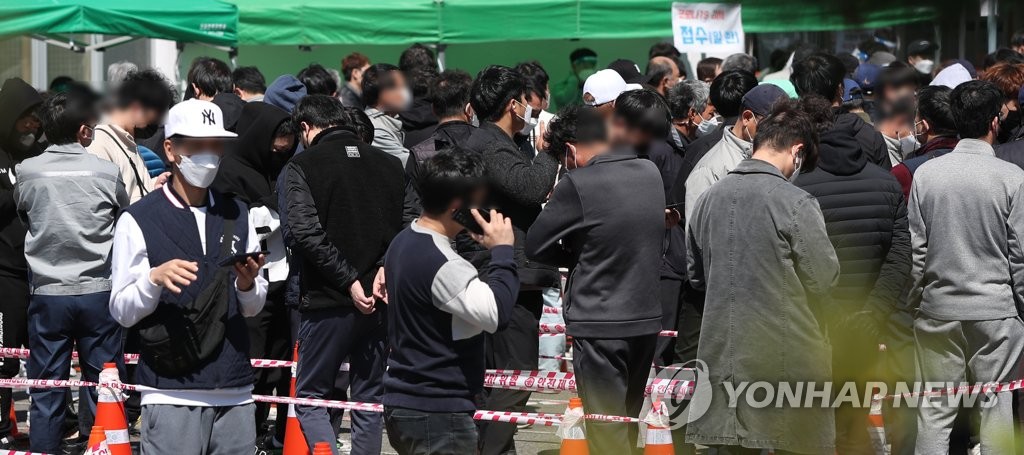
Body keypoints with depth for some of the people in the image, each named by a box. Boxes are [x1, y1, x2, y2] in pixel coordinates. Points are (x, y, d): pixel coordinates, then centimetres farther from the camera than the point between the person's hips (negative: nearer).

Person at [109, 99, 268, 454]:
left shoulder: (235, 215, 14)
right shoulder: (138, 220, -1)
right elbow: (121, 311, -2)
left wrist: (248, 284, -4)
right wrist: (155, 278, -19)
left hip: (235, 394, 5)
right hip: (171, 395, -5)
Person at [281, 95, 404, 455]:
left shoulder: (301, 168, -6)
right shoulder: (391, 165, 7)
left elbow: (304, 232, -18)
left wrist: (348, 280, -15)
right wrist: (385, 270, 2)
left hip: (327, 303, -4)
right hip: (381, 301, 4)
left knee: (309, 397, 7)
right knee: (369, 400, 15)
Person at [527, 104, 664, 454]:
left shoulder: (578, 185, -16)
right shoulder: (650, 173, 4)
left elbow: (535, 246, -10)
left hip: (600, 324, -7)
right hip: (647, 319, 7)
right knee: (629, 421, 18)